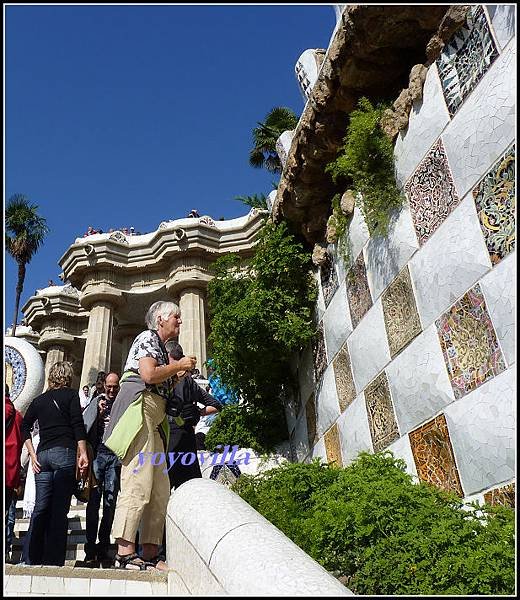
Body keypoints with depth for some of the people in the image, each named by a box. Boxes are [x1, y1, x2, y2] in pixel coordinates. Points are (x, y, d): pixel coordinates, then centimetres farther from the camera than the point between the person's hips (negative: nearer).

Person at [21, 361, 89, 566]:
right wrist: (83, 453, -9)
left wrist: (32, 454, 12)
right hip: (65, 453, -5)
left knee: (40, 508, 9)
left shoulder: (39, 400, 17)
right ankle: (54, 562, -2)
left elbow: (25, 426, 14)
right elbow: (78, 425, -7)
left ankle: (30, 559, 8)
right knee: (60, 509, -3)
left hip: (42, 455, 5)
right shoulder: (71, 395, 2)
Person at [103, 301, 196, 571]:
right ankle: (125, 554, -14)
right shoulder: (148, 337, -1)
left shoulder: (160, 346, 27)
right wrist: (179, 365, -4)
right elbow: (149, 375, -17)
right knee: (138, 483, -15)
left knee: (160, 489, 5)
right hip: (139, 410, -10)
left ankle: (150, 554, 7)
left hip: (153, 421, 10)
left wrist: (178, 372, 17)